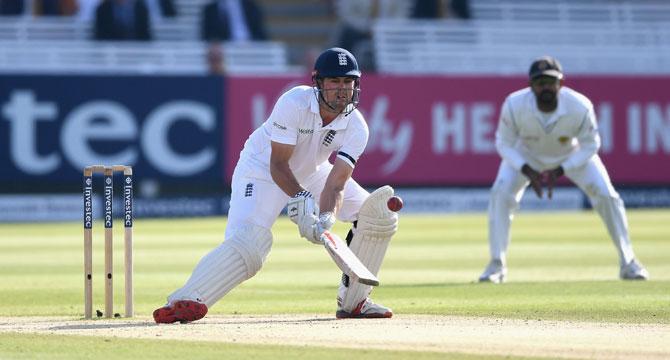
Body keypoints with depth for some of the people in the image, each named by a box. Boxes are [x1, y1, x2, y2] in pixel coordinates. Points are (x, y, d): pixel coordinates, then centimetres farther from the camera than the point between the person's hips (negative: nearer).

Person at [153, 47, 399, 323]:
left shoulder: (356, 127, -18)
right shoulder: (294, 103, -30)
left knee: (378, 213, -2)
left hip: (311, 173, 6)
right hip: (262, 169, -6)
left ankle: (353, 301, 8)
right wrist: (300, 199, -44)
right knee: (249, 243, -29)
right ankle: (185, 300, -31)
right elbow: (278, 165, -29)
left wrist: (326, 219, -44)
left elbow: (336, 184, -26)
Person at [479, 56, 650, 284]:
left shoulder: (580, 107, -35)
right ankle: (497, 265, -7)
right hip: (527, 155, 0)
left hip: (572, 154, 0)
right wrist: (528, 172, -32)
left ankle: (627, 262, 4)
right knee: (501, 194, -20)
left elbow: (590, 145, -18)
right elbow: (505, 144, -18)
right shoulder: (514, 105, -34)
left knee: (606, 195, -13)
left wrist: (559, 172, -27)